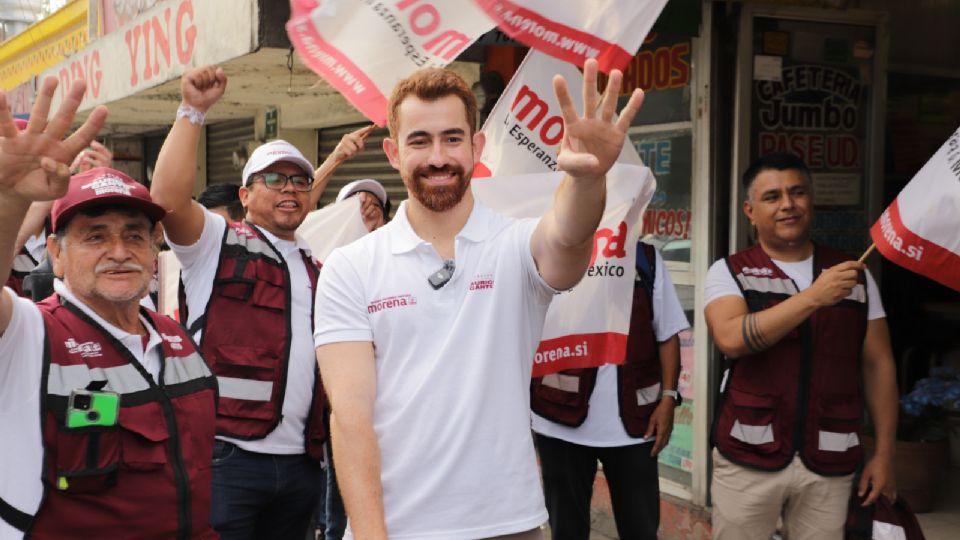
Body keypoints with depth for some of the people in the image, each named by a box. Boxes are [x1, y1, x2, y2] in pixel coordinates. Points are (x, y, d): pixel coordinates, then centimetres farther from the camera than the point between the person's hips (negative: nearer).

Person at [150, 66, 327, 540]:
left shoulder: (317, 270, 20)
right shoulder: (217, 244, 2)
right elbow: (168, 198, -17)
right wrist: (193, 111, -15)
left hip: (301, 463, 6)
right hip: (228, 454, -6)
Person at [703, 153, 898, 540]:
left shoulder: (854, 276, 8)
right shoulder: (729, 272, 0)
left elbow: (877, 365, 9)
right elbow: (731, 340, -18)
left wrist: (884, 453, 5)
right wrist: (813, 297, -21)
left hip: (830, 462, 2)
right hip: (749, 457, -2)